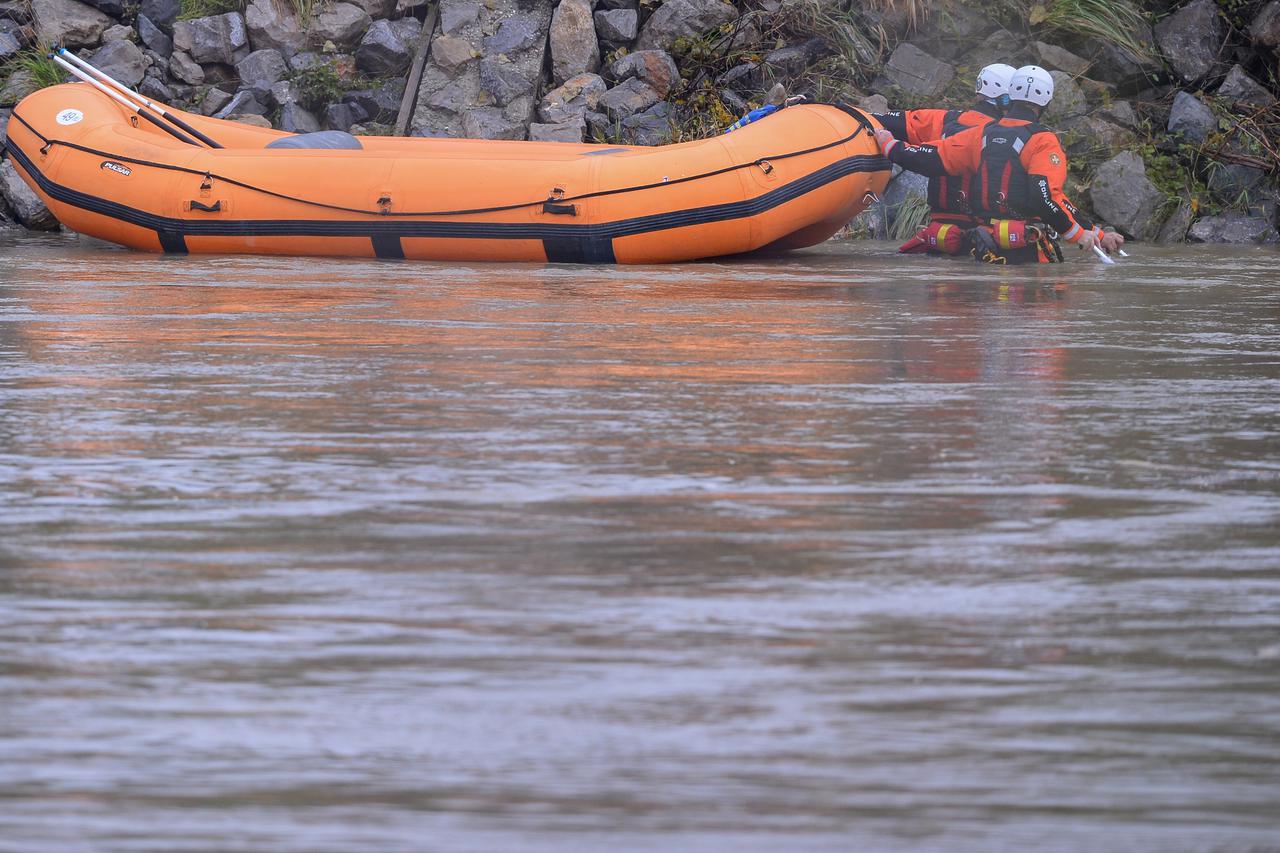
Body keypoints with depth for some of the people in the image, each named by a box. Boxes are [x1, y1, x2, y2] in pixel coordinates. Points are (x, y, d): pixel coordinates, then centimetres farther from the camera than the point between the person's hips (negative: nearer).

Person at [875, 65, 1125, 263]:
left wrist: (889, 145, 29)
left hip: (985, 250, 6)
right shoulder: (1043, 141, -4)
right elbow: (1046, 196, -16)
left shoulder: (980, 135, 11)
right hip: (1027, 249, -5)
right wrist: (1081, 234, -8)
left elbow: (930, 159, 12)